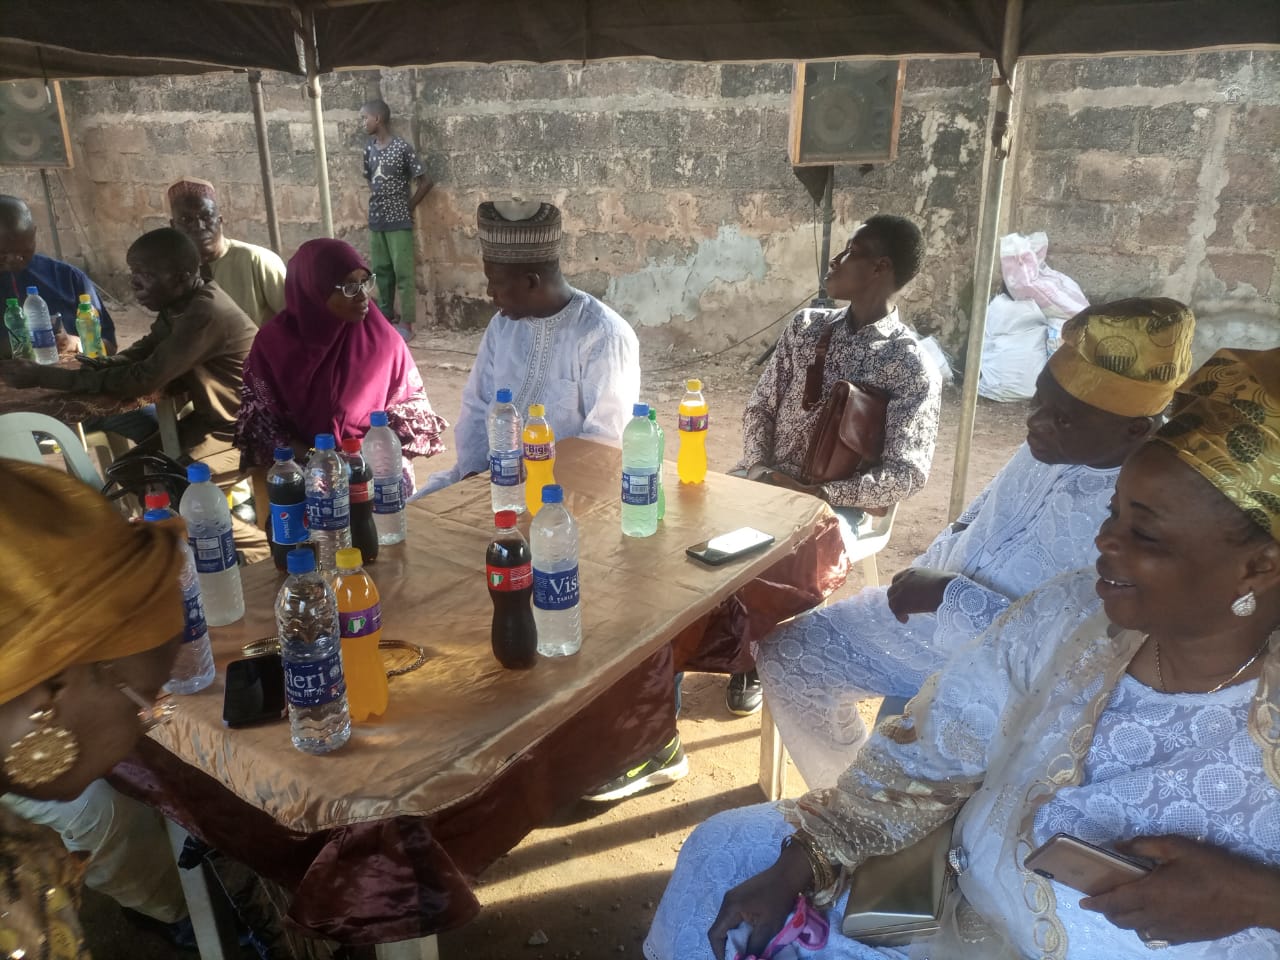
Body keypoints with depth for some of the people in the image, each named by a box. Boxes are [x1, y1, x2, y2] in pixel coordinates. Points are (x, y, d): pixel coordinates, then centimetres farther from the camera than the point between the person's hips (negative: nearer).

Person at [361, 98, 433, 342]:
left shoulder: (402, 147, -12)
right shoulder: (369, 148, 7)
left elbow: (426, 182, -10)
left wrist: (408, 207, -4)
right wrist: (377, 204, 8)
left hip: (398, 221, -6)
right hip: (376, 220, 6)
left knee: (403, 273, -2)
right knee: (381, 270, 13)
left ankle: (406, 323, 3)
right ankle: (387, 315, 26)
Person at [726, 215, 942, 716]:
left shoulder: (913, 368, -10)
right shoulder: (806, 327, 5)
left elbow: (906, 474, -13)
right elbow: (759, 408, 8)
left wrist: (819, 493, -21)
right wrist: (761, 472, -9)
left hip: (835, 504, -4)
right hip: (765, 480, 5)